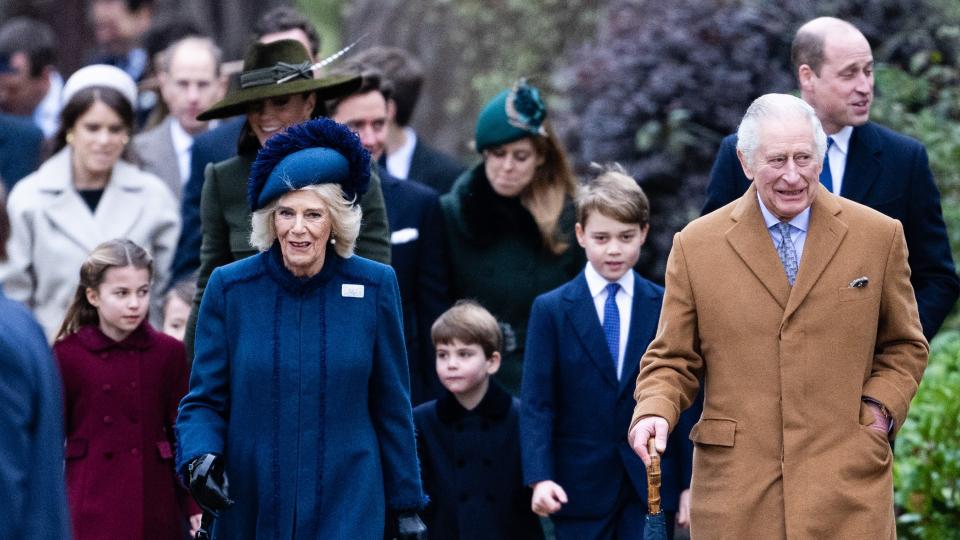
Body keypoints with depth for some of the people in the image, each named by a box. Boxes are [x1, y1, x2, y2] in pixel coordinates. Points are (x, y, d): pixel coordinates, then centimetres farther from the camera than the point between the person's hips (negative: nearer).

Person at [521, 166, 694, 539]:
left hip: (650, 487, 1)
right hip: (579, 489, -1)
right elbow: (536, 403, -4)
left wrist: (691, 483, 2)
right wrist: (540, 478, -16)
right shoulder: (551, 310, 1)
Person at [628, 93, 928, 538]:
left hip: (846, 485, 0)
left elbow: (904, 347, 17)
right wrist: (654, 413, -10)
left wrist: (879, 408, 0)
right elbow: (673, 360, 9)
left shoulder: (879, 237, 7)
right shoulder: (696, 246, 5)